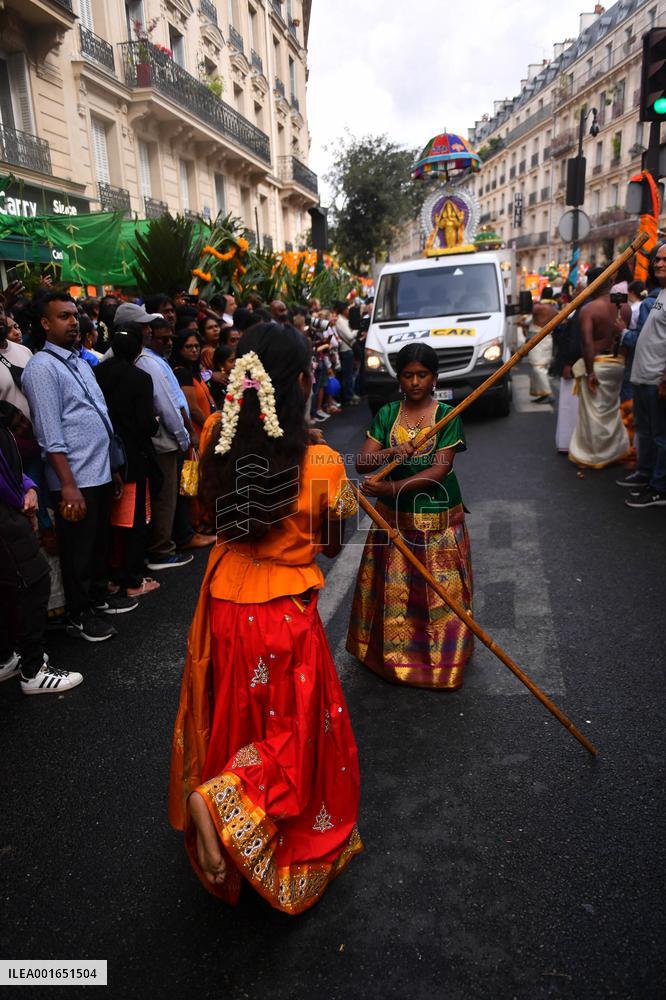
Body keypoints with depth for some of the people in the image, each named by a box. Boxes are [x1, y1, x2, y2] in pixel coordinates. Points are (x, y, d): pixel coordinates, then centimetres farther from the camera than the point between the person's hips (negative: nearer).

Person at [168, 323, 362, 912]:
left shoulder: (220, 447, -10)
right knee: (297, 733, 16)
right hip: (285, 615, -4)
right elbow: (332, 545, -5)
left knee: (233, 722, 25)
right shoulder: (321, 462, -20)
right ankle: (225, 799, 0)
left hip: (224, 605, 5)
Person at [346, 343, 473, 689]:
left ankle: (442, 657, 25)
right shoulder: (386, 415, 1)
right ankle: (393, 650, 31)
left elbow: (439, 470, -17)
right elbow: (362, 463, -6)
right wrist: (391, 453, -27)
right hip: (394, 517, 2)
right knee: (392, 589, 11)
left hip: (438, 520, -2)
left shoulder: (447, 416, -7)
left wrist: (390, 487, -29)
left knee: (440, 592, 5)